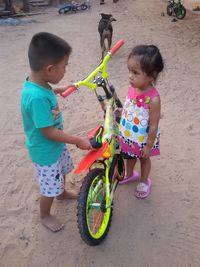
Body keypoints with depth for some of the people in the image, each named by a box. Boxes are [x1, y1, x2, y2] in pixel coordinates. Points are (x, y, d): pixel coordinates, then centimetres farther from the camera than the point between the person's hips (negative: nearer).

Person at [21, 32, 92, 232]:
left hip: (56, 144, 9)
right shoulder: (36, 97, -38)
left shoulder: (37, 83, -10)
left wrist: (58, 90, 27)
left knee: (61, 172, 31)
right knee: (50, 188, 13)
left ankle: (62, 193, 59)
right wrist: (79, 141, -23)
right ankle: (45, 216, 39)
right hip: (45, 151, -9)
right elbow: (48, 132, -31)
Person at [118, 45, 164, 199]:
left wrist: (149, 146, -16)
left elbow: (154, 126, -24)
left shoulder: (153, 99, -33)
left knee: (144, 159, 22)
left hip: (142, 139, -6)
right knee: (129, 156, 29)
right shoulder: (132, 87, -15)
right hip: (128, 135, 6)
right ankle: (130, 174, 58)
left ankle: (144, 182, 49)